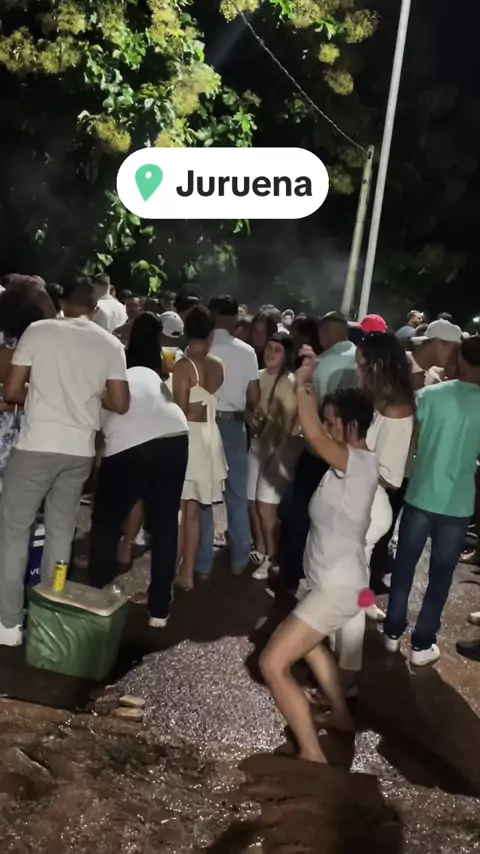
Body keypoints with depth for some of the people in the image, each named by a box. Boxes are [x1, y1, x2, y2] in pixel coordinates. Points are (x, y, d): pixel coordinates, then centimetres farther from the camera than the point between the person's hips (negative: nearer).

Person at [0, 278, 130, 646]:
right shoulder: (111, 344, 3)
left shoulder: (38, 331, -4)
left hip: (37, 445, -3)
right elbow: (120, 404, 1)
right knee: (61, 531, 15)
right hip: (80, 450, 3)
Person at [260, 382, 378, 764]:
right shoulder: (357, 463, 6)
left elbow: (313, 434, -38)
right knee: (307, 641, 35)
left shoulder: (361, 463, -22)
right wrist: (310, 391, 9)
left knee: (273, 663, -9)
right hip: (337, 581, 11)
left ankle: (312, 756, -1)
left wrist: (303, 386, -26)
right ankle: (342, 716, 47)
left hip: (337, 587, -11)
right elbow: (317, 431, 20)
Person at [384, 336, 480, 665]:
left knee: (405, 565, 15)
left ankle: (393, 632, 26)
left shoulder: (430, 395, -8)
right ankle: (422, 644, 20)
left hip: (420, 495, 1)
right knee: (441, 574, 13)